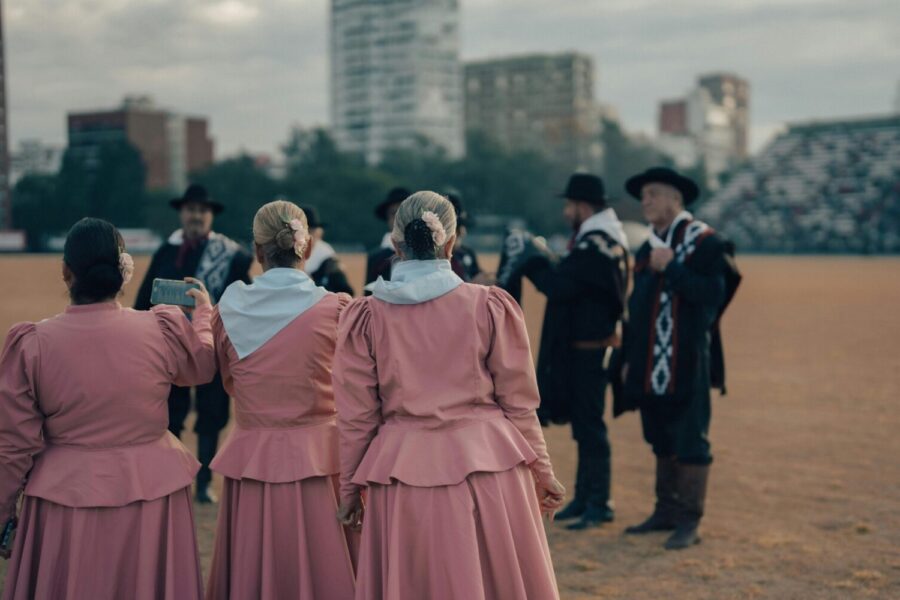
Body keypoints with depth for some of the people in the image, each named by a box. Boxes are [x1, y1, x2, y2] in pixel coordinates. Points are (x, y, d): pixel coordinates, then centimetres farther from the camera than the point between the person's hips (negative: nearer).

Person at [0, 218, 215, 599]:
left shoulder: (33, 343, -12)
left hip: (66, 496, -1)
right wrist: (203, 313, 32)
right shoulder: (163, 331, -10)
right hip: (151, 492, 1)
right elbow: (202, 367, 14)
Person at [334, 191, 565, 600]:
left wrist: (351, 486, 12)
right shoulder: (490, 306, -3)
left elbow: (356, 416, 2)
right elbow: (518, 401, 2)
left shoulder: (364, 316, -2)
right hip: (489, 466, 0)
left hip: (403, 475, 1)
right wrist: (540, 470, 12)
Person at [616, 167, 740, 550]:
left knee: (689, 442, -3)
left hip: (686, 365, -8)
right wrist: (629, 358, 17)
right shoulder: (647, 250, 16)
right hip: (650, 367, 8)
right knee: (661, 442, 15)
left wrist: (672, 268, -21)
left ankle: (689, 522, 3)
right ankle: (666, 511, 25)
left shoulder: (704, 241, -6)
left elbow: (713, 294, -19)